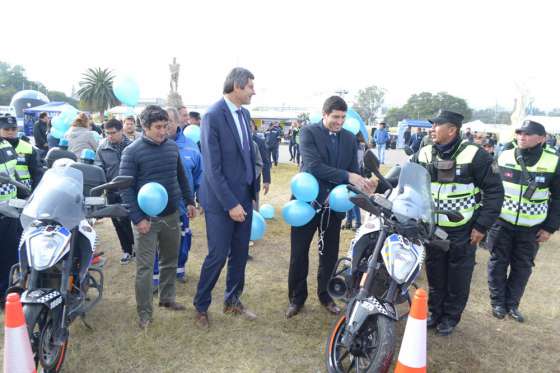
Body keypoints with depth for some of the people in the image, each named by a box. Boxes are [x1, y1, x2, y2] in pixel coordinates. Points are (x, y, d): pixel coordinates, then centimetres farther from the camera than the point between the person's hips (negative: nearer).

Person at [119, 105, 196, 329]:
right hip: (147, 218, -5)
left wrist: (189, 201, 12)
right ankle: (144, 313, 14)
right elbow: (125, 187, -12)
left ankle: (167, 298, 35)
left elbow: (181, 177, 15)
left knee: (170, 260, 17)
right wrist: (137, 218, -17)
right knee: (145, 267, 1)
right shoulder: (132, 151, -10)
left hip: (171, 215, 5)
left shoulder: (172, 147, 4)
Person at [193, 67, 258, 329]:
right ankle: (201, 306, 24)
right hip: (221, 200, -7)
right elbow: (212, 168, -18)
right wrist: (230, 203, -18)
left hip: (244, 197, 7)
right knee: (218, 256, 2)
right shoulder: (213, 116, -15)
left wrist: (253, 191, 9)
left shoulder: (244, 114, 8)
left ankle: (232, 301, 33)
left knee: (240, 254, 14)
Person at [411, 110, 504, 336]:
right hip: (432, 228, 4)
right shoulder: (424, 154, 0)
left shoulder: (474, 155, -14)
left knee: (458, 276, 10)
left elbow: (494, 190, -10)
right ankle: (435, 311, 33)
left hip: (463, 230, -3)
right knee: (435, 273, 15)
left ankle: (451, 316, 28)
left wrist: (482, 226, -13)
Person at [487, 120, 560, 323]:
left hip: (532, 227, 0)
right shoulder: (504, 158, -5)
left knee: (523, 266, 10)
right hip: (501, 222, 0)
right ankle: (497, 302, 24)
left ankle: (511, 303, 26)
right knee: (498, 263, 9)